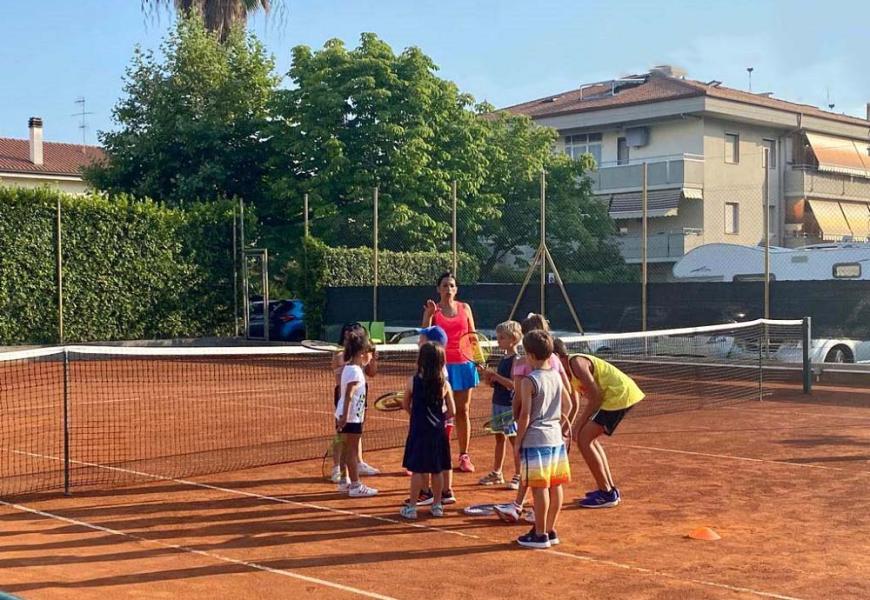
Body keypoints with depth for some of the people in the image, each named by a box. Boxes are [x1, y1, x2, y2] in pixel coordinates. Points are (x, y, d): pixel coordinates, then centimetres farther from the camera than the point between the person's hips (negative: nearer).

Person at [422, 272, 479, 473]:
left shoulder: (465, 308, 8)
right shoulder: (432, 309, 1)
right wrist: (429, 315, -20)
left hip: (463, 364, 2)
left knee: (463, 411, 7)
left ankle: (464, 456, 14)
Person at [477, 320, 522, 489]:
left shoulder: (516, 360, -13)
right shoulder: (503, 359, 13)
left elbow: (512, 384, -22)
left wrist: (494, 375, -22)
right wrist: (488, 377, -1)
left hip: (510, 405, -9)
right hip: (498, 403, 9)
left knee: (514, 439, -3)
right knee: (499, 438, 16)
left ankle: (518, 476, 3)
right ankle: (496, 473, 25)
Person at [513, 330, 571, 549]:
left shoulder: (529, 381, -13)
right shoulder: (557, 376, 7)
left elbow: (525, 415, -13)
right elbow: (566, 407, 14)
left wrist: (518, 441, -5)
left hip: (535, 440, -7)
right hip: (556, 437, 7)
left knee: (539, 488, -2)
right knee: (555, 486, 11)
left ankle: (540, 535, 3)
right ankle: (550, 530, 21)